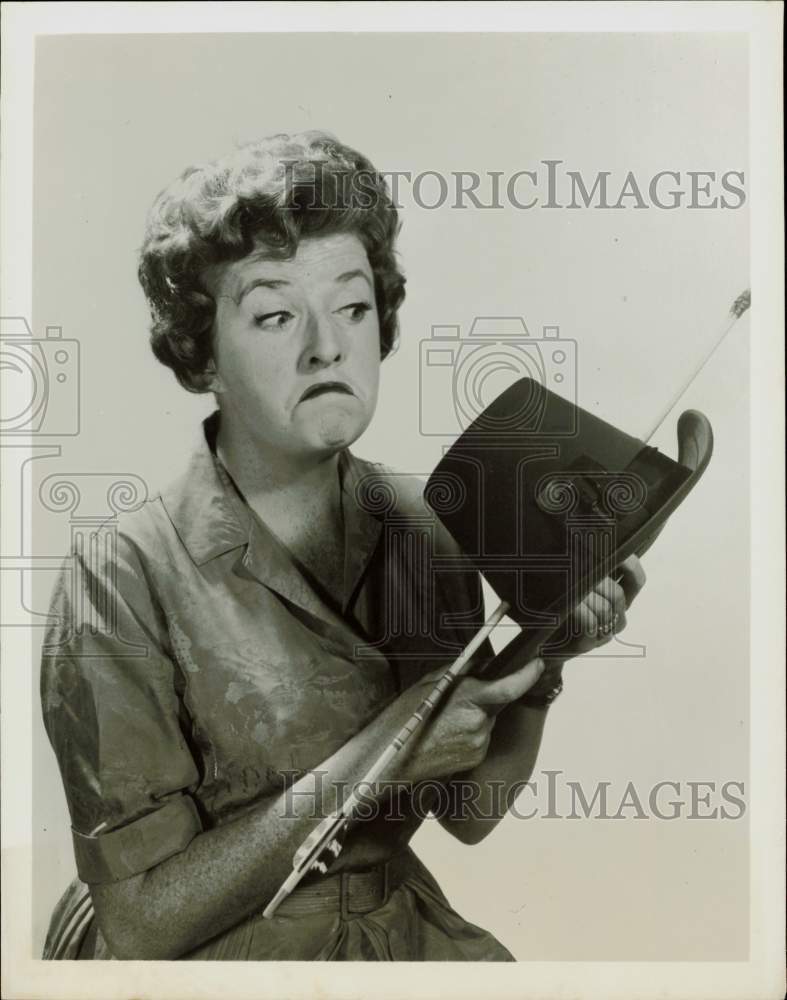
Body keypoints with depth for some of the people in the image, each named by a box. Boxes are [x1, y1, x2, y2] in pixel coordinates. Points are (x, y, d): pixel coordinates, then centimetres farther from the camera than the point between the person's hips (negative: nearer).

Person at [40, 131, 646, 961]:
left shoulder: (422, 526, -8)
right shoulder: (122, 584, -19)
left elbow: (470, 813, -1)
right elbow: (141, 922, -16)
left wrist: (538, 660, -17)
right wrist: (374, 758, -24)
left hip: (405, 926, 3)